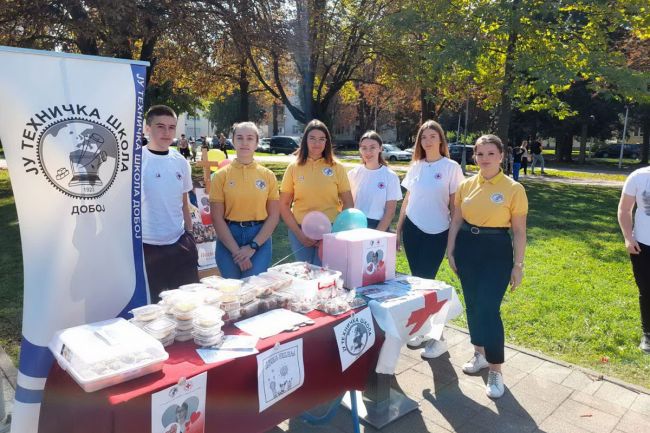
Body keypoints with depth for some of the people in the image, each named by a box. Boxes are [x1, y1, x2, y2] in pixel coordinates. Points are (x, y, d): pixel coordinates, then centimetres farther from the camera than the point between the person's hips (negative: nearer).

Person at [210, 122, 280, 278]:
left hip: (260, 238, 1)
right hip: (228, 238, 0)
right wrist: (236, 251, -12)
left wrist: (252, 246, -9)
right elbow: (217, 218, -4)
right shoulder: (221, 175, 0)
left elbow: (274, 216, 1)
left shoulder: (268, 175, 3)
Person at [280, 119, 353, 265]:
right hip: (300, 231, 1)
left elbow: (348, 204, 3)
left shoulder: (337, 168, 0)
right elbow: (284, 205, 4)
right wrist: (299, 233, -5)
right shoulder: (294, 167, 2)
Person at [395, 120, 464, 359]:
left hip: (436, 232, -4)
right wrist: (398, 230, 11)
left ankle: (438, 337, 10)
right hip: (412, 229, 5)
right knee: (416, 280, 9)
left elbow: (454, 204, -4)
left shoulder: (451, 167, -6)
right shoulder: (415, 166, 7)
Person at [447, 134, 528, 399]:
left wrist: (518, 265, -6)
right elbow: (456, 221, 8)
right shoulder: (466, 186, 3)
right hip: (467, 248, 4)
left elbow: (519, 231, -5)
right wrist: (450, 252, 5)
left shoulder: (513, 189, -7)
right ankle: (479, 354, 33)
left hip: (497, 252, -4)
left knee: (489, 309, -7)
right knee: (472, 305, 13)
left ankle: (496, 371, 8)